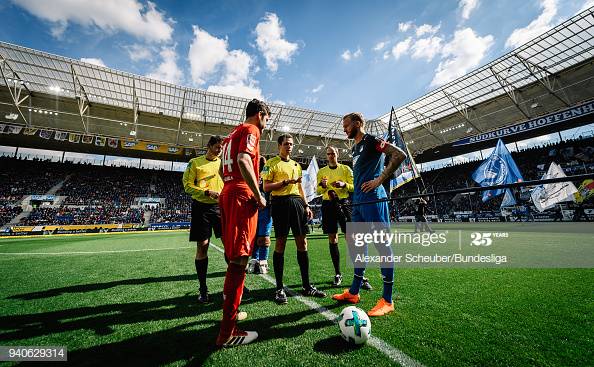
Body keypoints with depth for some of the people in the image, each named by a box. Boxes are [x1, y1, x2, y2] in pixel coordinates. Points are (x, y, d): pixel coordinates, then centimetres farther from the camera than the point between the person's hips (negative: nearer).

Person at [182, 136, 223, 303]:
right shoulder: (195, 162, 5)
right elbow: (187, 185, -2)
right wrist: (207, 192, -15)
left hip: (221, 206, 3)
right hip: (202, 207, -2)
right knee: (202, 246, 2)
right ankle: (202, 288, 15)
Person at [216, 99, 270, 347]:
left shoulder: (233, 134, 26)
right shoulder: (251, 130, -3)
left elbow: (223, 170, 26)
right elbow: (243, 161, -21)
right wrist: (259, 196, -16)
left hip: (228, 195, 10)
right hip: (242, 196, -10)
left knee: (234, 258, 17)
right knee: (239, 261, -7)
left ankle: (230, 310, 32)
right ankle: (227, 332, 1)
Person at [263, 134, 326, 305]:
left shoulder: (296, 165, 21)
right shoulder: (271, 163, 2)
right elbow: (266, 187, -6)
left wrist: (306, 205, 16)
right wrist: (286, 182, -14)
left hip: (297, 202, 6)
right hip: (280, 203, -6)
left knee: (302, 243, 5)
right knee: (280, 244, -1)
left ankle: (307, 286, 18)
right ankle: (279, 288, 12)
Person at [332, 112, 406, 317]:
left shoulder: (371, 140, -4)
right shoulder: (356, 148, 22)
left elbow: (400, 155, -15)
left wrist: (379, 180, -18)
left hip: (373, 200, -10)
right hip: (358, 201, 10)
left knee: (382, 244, -3)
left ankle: (387, 300, 9)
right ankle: (354, 292, 25)